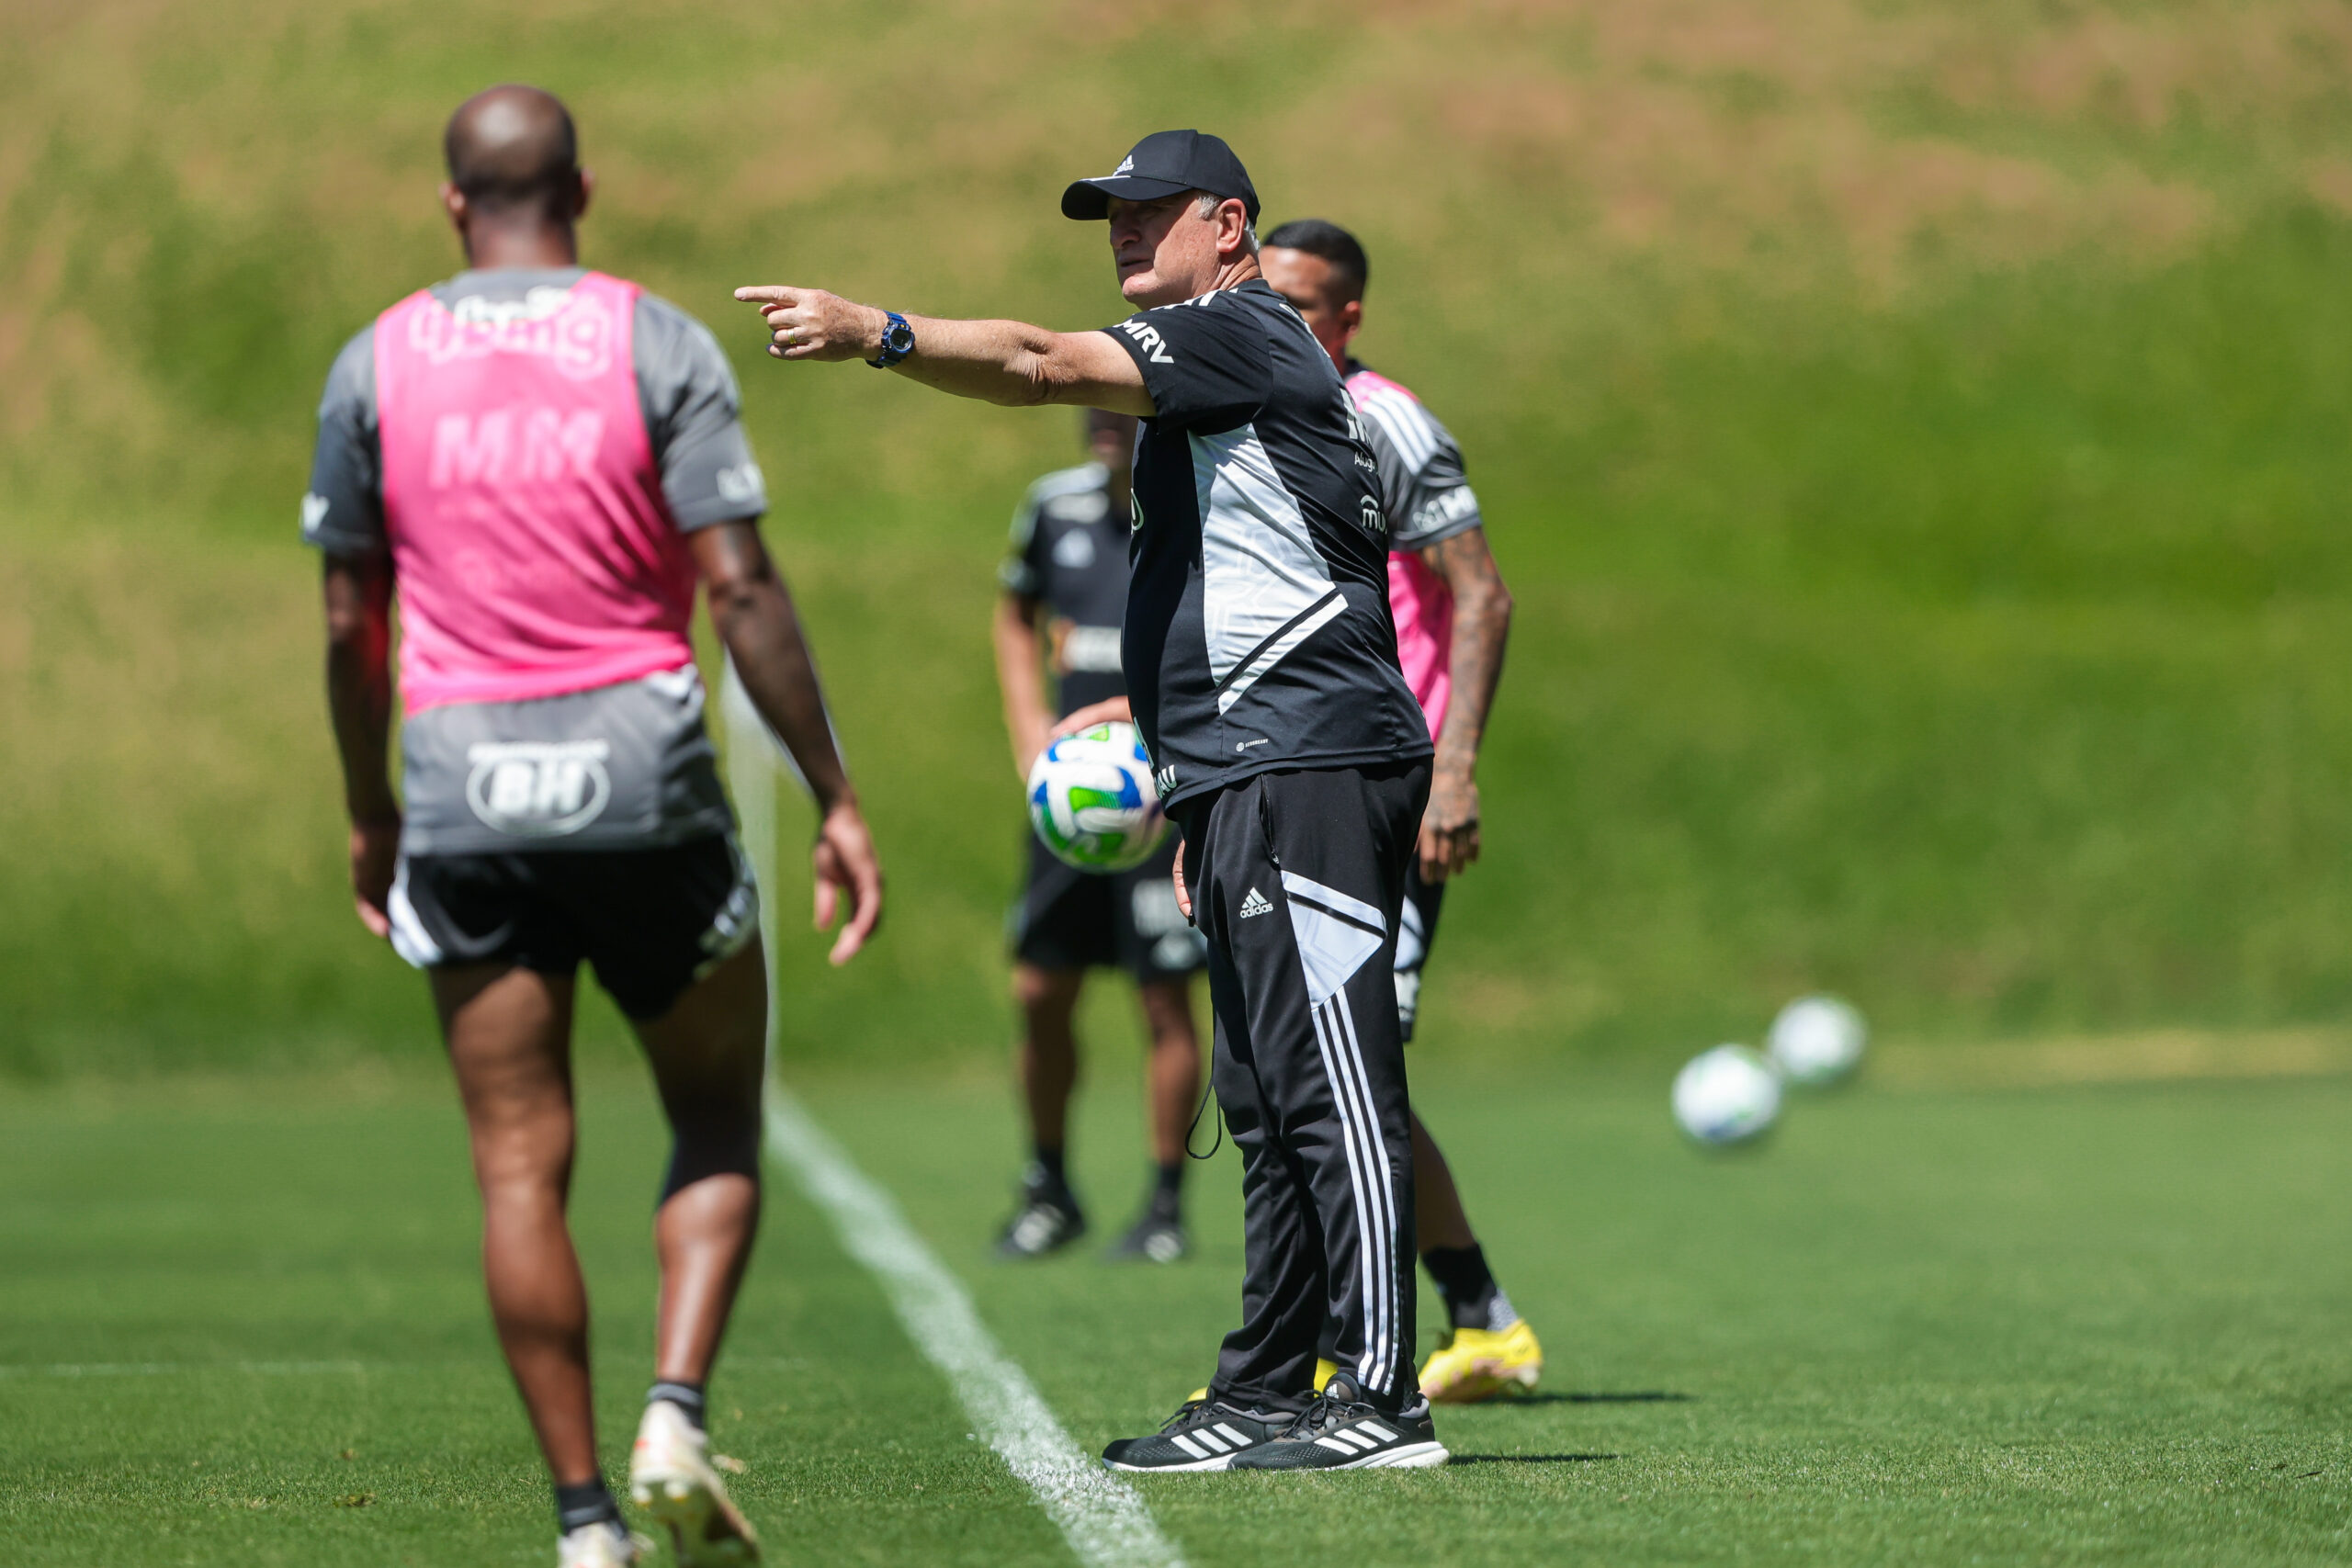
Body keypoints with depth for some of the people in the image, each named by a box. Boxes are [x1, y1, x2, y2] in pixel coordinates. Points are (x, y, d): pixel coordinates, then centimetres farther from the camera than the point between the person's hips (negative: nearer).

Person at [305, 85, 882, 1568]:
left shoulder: (375, 364, 6)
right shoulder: (659, 343, -2)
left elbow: (352, 618, 9)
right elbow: (742, 588, -8)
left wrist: (369, 812, 21)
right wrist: (836, 798, -4)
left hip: (463, 792, 2)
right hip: (643, 777, -1)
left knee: (522, 1164, 3)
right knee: (719, 1125, 14)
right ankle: (677, 1412, -8)